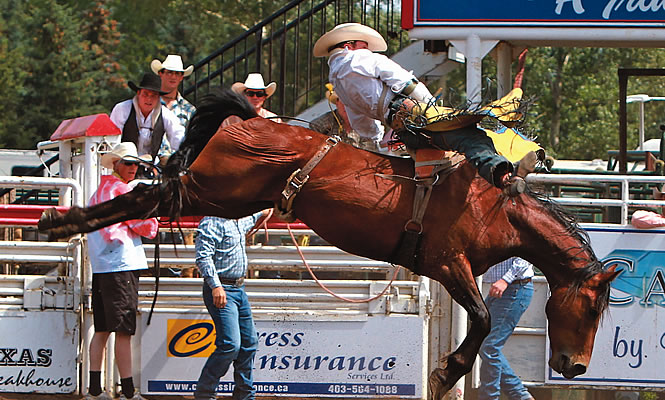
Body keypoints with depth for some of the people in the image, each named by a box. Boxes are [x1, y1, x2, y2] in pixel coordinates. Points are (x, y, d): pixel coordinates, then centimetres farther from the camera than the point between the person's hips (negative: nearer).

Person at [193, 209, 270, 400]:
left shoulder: (238, 222, 16)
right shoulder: (213, 222, -14)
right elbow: (203, 256, -23)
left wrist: (262, 213, 58)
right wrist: (215, 286, -30)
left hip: (239, 290, 10)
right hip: (220, 290, -10)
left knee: (249, 342, 10)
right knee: (230, 344, -17)